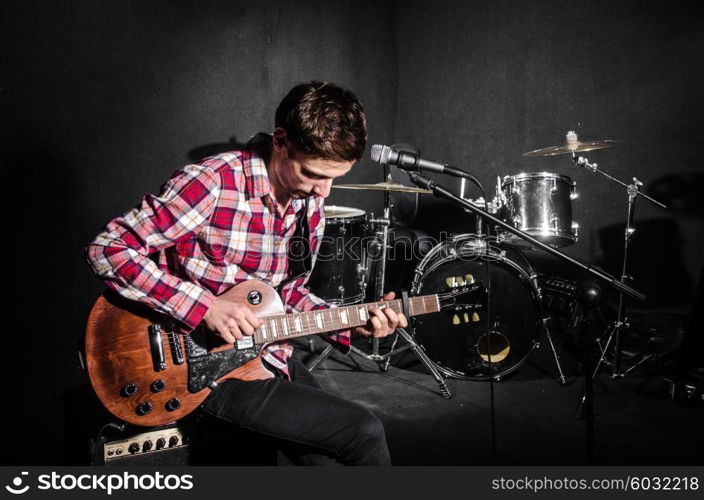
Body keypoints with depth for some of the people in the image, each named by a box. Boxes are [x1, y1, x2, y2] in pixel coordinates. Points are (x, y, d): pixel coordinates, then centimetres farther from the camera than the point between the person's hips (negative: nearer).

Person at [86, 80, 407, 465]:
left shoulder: (309, 205, 3)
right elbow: (107, 249, -22)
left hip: (268, 352, 8)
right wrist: (205, 306, -27)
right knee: (364, 434, -11)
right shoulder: (212, 182, -22)